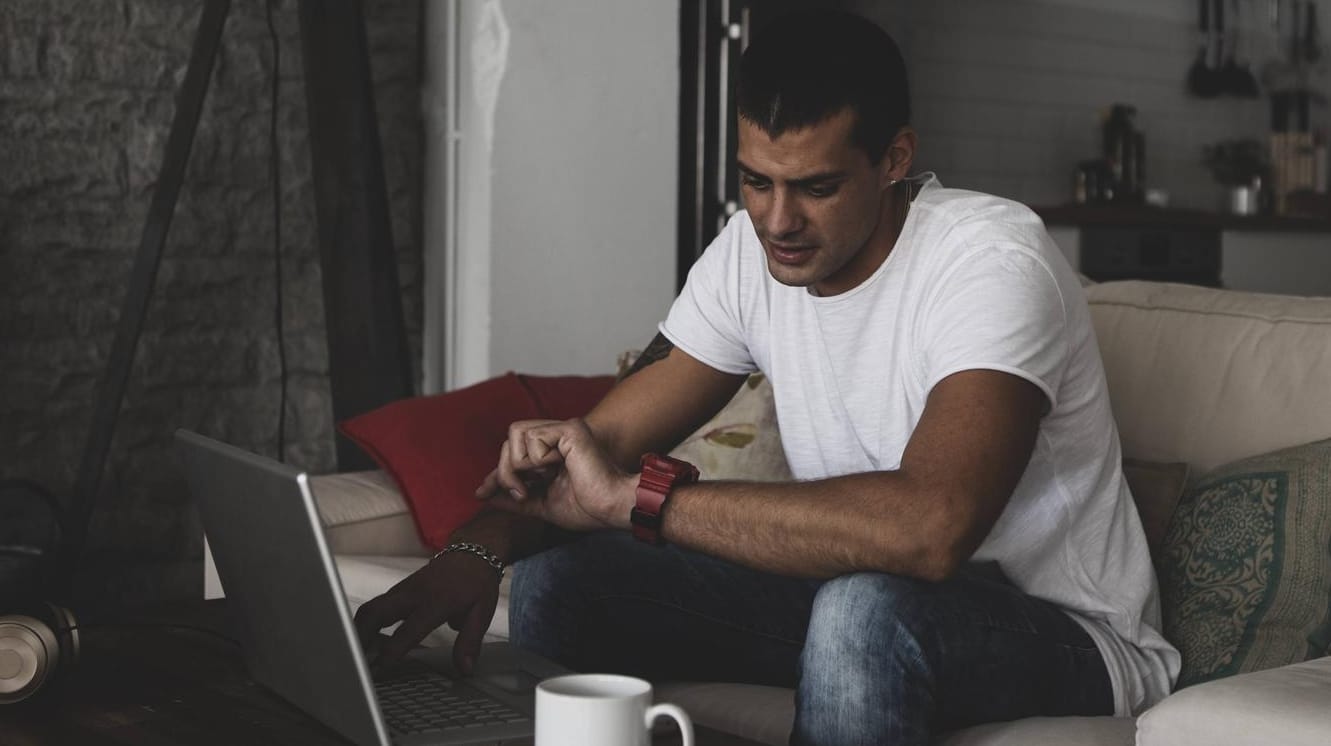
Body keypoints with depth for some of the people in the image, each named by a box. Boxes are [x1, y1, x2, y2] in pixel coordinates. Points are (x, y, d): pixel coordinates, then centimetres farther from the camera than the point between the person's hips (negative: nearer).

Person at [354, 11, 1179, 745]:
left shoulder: (992, 259, -27)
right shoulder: (752, 251, -4)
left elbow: (931, 527, -43)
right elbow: (605, 439, -2)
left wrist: (632, 498, -39)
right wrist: (477, 549, -24)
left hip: (1065, 630, -6)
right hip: (850, 593, 6)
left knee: (866, 608, -39)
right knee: (556, 578, -8)